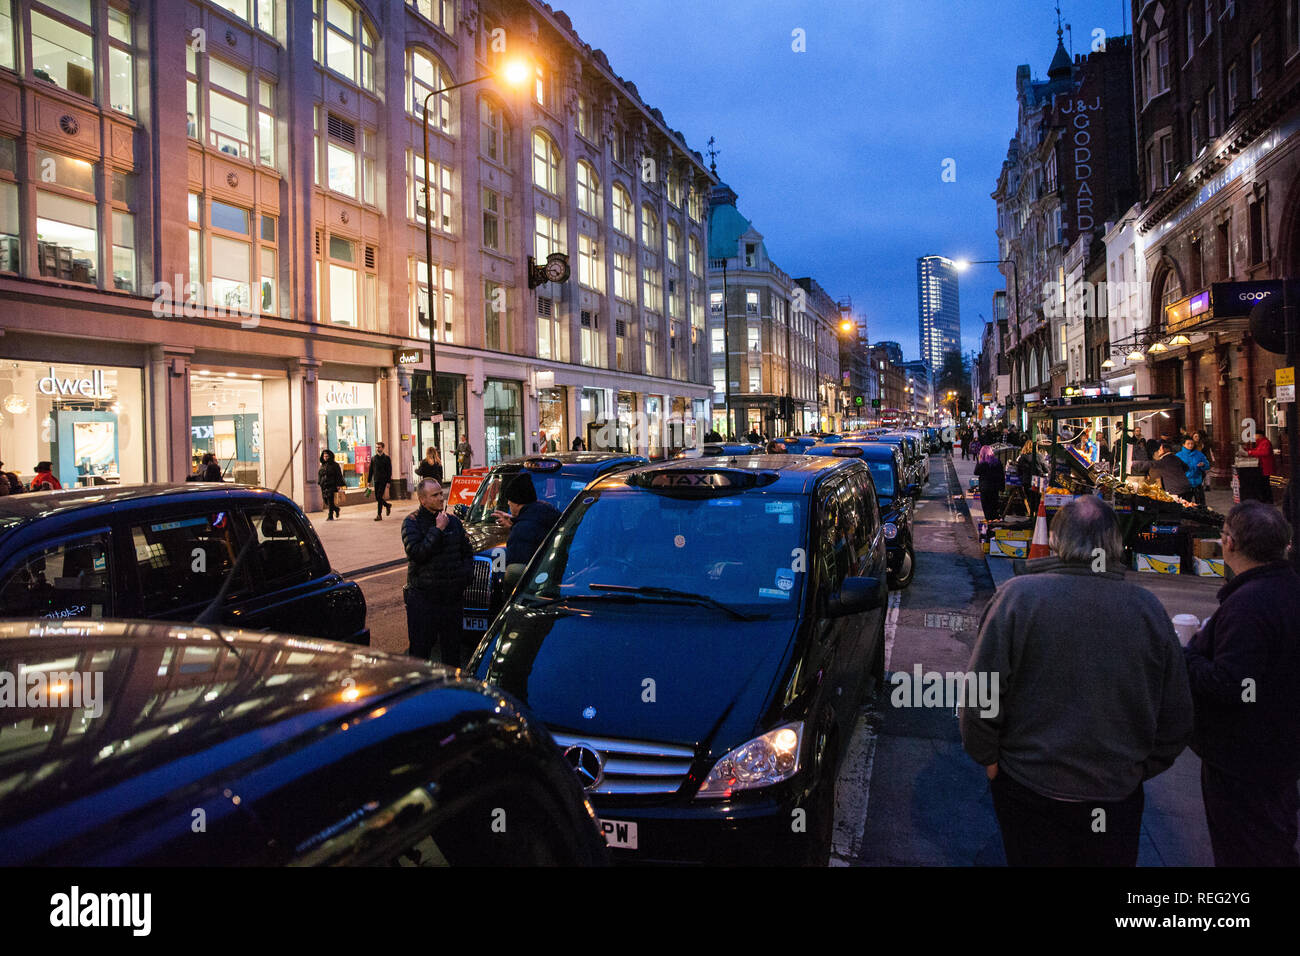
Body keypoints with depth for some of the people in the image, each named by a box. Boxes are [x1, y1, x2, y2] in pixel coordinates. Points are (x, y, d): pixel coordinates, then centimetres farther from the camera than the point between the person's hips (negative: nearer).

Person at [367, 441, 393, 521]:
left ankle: (379, 515, -7)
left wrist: (388, 482, -9)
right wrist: (369, 481, 9)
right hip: (376, 480, 4)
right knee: (377, 498, 6)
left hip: (383, 480, -4)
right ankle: (387, 505, 33)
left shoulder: (387, 458, 0)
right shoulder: (373, 458, 10)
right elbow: (370, 470, 14)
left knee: (379, 497, -11)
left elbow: (389, 471, -2)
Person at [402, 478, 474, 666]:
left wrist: (463, 576, 2)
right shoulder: (412, 522, -4)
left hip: (453, 596, 4)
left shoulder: (453, 520, 9)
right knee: (419, 649, 2)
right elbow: (416, 552, -19)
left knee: (452, 649, 13)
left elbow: (467, 552, 17)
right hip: (423, 597, -4)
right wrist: (437, 530, -18)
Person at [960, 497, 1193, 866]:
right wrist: (1141, 768, 16)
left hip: (1029, 784, -2)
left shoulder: (1019, 595, -16)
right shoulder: (1148, 608, -6)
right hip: (1118, 792, 2)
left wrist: (988, 758, 1)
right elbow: (1177, 717, 2)